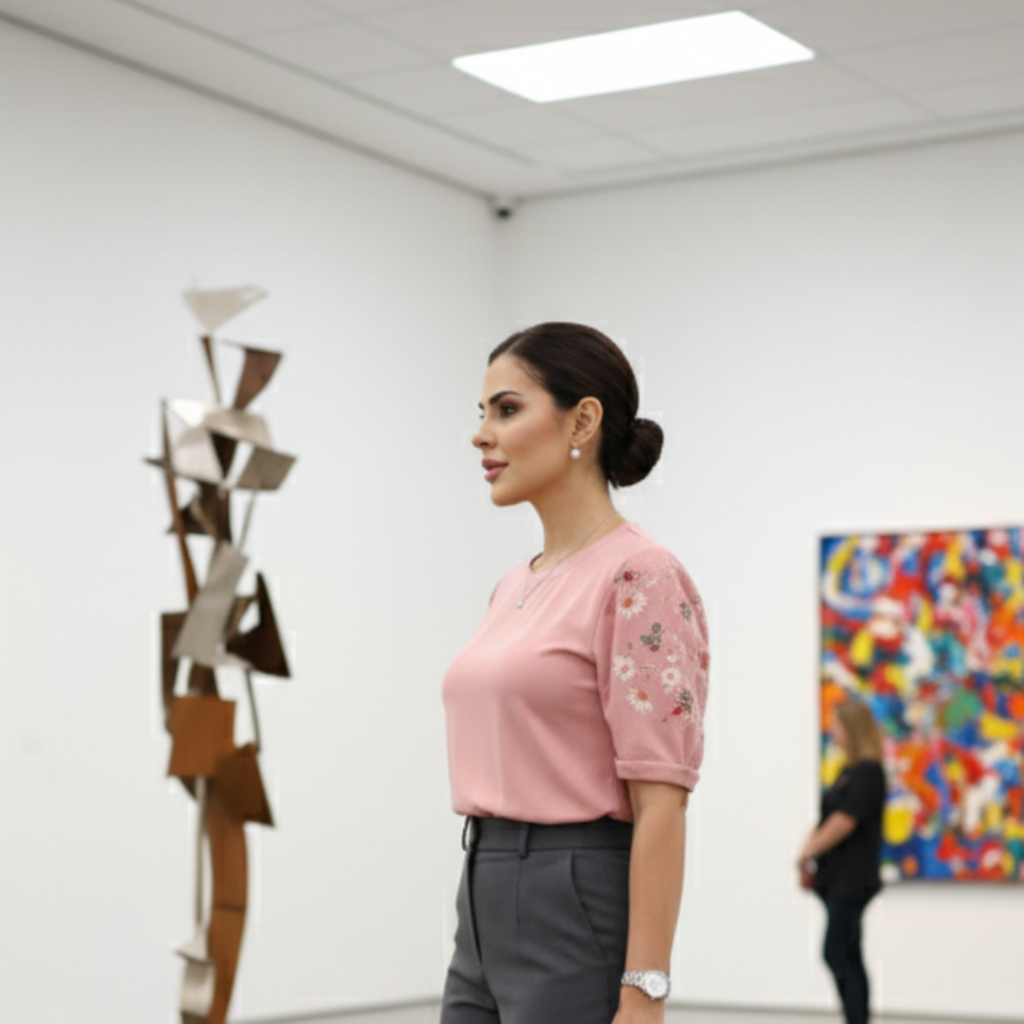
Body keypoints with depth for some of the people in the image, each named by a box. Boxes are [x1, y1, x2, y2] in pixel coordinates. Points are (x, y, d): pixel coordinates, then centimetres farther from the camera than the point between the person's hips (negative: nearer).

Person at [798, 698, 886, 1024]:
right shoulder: (848, 772, 17)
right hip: (837, 880, 9)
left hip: (851, 883, -9)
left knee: (838, 955, -11)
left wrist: (807, 854, -10)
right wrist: (809, 855, 4)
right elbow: (826, 820, 18)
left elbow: (843, 822, -18)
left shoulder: (868, 773, -12)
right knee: (848, 959, 10)